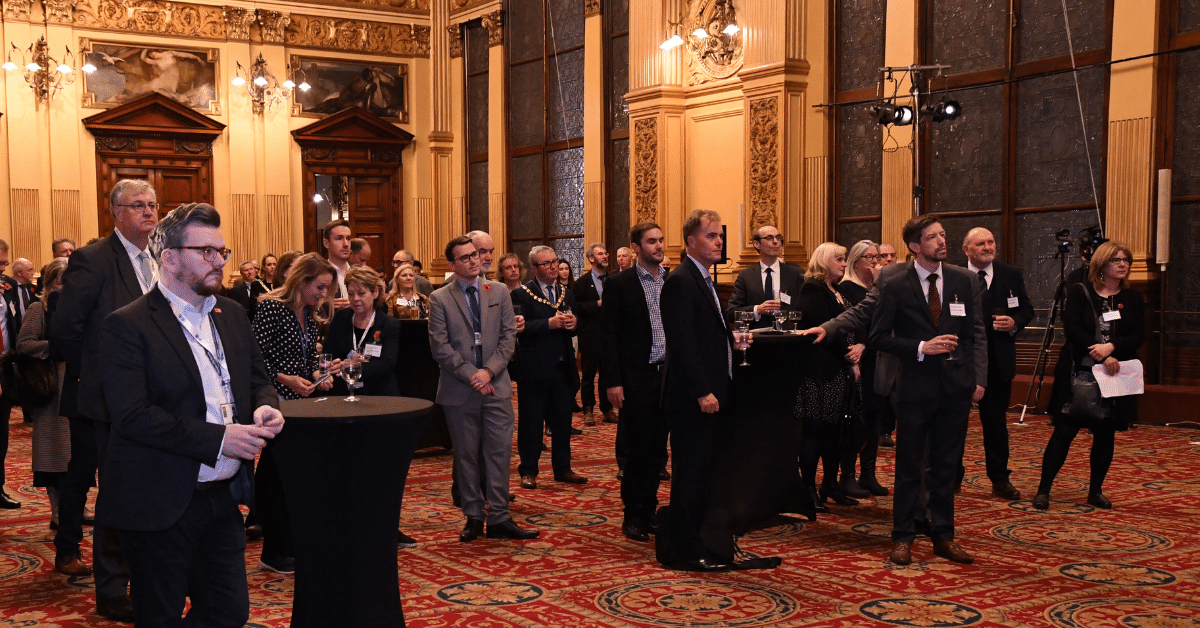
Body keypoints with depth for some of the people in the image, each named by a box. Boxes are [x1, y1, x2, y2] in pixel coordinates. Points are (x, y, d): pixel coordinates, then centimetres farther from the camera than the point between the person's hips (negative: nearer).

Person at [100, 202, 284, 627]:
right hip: (161, 505, -6)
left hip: (224, 497, 6)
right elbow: (131, 415, -20)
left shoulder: (231, 315, 11)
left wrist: (264, 405, -4)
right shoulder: (128, 325, -11)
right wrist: (218, 439, -23)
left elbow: (255, 380, 21)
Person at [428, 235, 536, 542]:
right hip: (459, 390, -1)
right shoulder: (440, 299, 0)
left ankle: (499, 519, 6)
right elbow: (440, 347, -5)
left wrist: (489, 371, -10)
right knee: (466, 455, 6)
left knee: (499, 453, 0)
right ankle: (473, 517, 16)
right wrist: (471, 375, -11)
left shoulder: (499, 292, 8)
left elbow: (509, 336, 3)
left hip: (496, 386, 2)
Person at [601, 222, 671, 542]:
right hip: (637, 378, -4)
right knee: (637, 449, 0)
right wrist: (612, 381, -11)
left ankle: (648, 511, 21)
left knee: (658, 448, 10)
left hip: (668, 375, 4)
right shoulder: (620, 284, -3)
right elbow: (608, 335, -5)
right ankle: (633, 517, 11)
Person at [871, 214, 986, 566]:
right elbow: (879, 336, -3)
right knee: (909, 467, 5)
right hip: (916, 388, -3)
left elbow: (977, 333, 6)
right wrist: (921, 348, -15)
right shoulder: (896, 288, -4)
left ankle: (943, 536, 21)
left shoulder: (965, 282, 5)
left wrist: (979, 377, -5)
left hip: (956, 386, 3)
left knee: (947, 467, 11)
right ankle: (902, 538, 14)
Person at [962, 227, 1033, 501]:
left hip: (997, 360, 2)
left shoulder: (1011, 275, 4)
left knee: (996, 421, 10)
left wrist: (1015, 323, -11)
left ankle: (1000, 479, 19)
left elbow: (1026, 308, 10)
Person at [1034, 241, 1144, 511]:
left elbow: (1138, 336, -2)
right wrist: (1101, 355, -19)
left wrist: (1111, 347, -20)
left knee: (1105, 434, 7)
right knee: (1064, 431, -4)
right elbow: (1072, 329, -11)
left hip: (1116, 377, 3)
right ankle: (1044, 490, 1)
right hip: (1079, 374, -3)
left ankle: (1096, 491, 21)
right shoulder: (1079, 293, 0)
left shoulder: (1134, 299, 8)